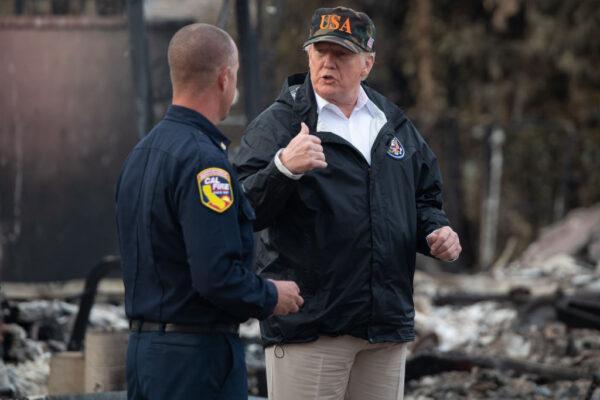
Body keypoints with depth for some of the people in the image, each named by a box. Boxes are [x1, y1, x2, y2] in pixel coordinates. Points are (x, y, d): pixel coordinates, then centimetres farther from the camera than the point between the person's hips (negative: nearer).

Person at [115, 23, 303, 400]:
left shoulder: (142, 153, 12)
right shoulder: (202, 160, -18)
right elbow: (217, 276, -24)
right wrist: (271, 297, -6)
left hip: (144, 345, 9)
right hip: (199, 354, -9)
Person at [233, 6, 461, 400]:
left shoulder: (395, 124, 15)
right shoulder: (278, 123, -3)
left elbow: (424, 200, 24)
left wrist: (438, 231, 3)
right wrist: (283, 168, -31)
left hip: (387, 326, 6)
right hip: (308, 324, -5)